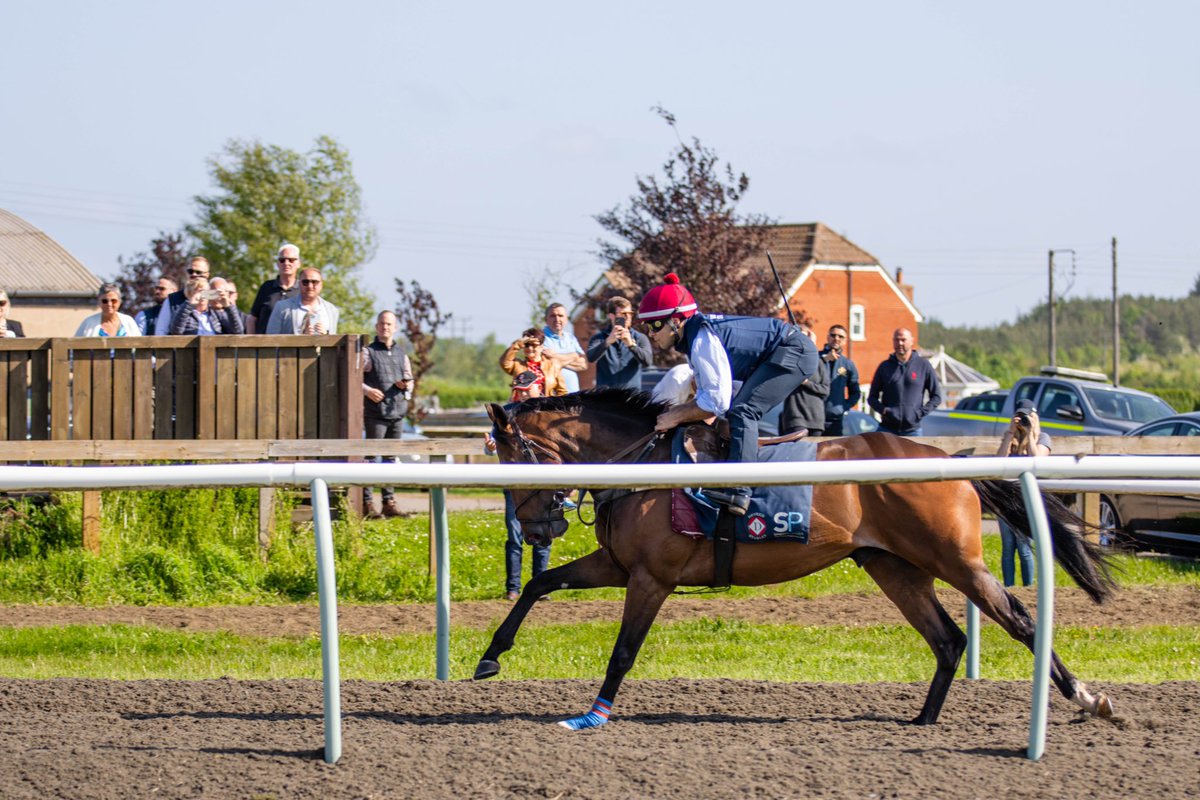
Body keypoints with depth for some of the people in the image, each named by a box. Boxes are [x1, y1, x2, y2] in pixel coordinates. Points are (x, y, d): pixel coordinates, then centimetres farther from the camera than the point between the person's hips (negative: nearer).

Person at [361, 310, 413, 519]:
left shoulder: (401, 354, 16)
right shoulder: (368, 352, 0)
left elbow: (410, 379, 24)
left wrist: (406, 384, 1)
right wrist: (368, 390, -20)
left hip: (397, 412, 6)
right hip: (375, 413, -6)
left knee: (392, 458, 9)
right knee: (373, 457, -6)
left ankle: (389, 502, 14)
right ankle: (366, 503, -5)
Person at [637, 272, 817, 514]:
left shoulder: (702, 339, -25)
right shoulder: (693, 335, 7)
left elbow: (717, 401, -26)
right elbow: (708, 393, 13)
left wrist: (676, 417, -17)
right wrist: (675, 411, 0)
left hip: (795, 352, -11)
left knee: (742, 411, -24)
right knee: (739, 412, 21)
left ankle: (739, 492, -37)